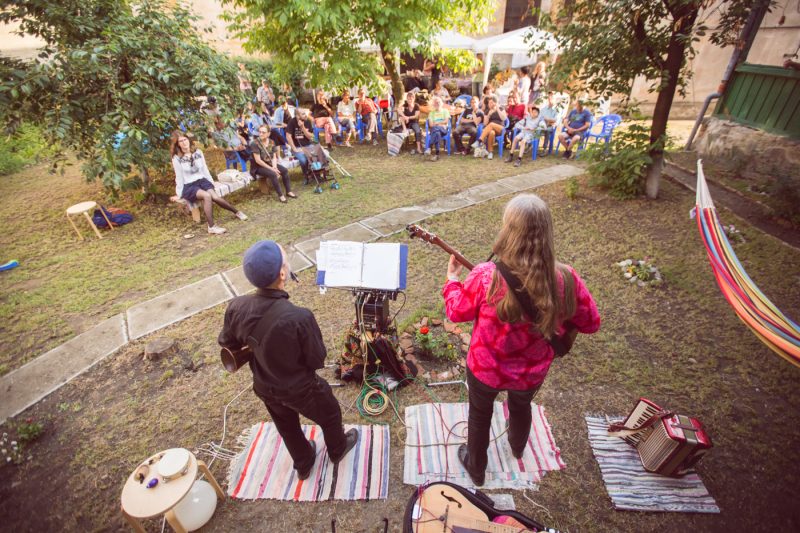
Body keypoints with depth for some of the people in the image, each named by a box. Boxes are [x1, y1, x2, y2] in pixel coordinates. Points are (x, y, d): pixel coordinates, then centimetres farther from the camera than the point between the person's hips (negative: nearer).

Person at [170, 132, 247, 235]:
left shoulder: (198, 152, 5)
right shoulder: (177, 158, -6)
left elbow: (205, 169, 13)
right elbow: (179, 177, -1)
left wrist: (211, 182, 14)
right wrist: (179, 194, 2)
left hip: (202, 180, 3)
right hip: (188, 186, -3)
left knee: (215, 196, -27)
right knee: (207, 196, -34)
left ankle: (236, 212, -10)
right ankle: (211, 227, -36)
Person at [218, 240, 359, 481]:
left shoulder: (236, 307, -25)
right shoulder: (299, 317, -40)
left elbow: (226, 342, -4)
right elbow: (318, 360, -23)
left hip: (264, 387, 5)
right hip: (301, 389, -4)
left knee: (287, 427, 33)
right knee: (330, 416, 28)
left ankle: (303, 464, 60)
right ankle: (338, 450, 58)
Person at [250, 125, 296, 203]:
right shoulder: (255, 143, -15)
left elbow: (274, 157, 2)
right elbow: (258, 160, -19)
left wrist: (274, 167, -18)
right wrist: (271, 168, -22)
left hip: (269, 164, 6)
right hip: (258, 167, -6)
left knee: (284, 170, -15)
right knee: (272, 174, -31)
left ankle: (288, 191, -8)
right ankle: (280, 195, -23)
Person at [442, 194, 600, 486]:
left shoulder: (485, 276, -32)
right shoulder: (566, 279, -24)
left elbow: (457, 311, -13)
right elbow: (591, 323, -7)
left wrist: (452, 278, 4)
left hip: (486, 369, -3)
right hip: (532, 373, 3)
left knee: (479, 414, 28)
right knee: (521, 406, 36)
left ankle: (476, 467, 54)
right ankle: (518, 447, 68)